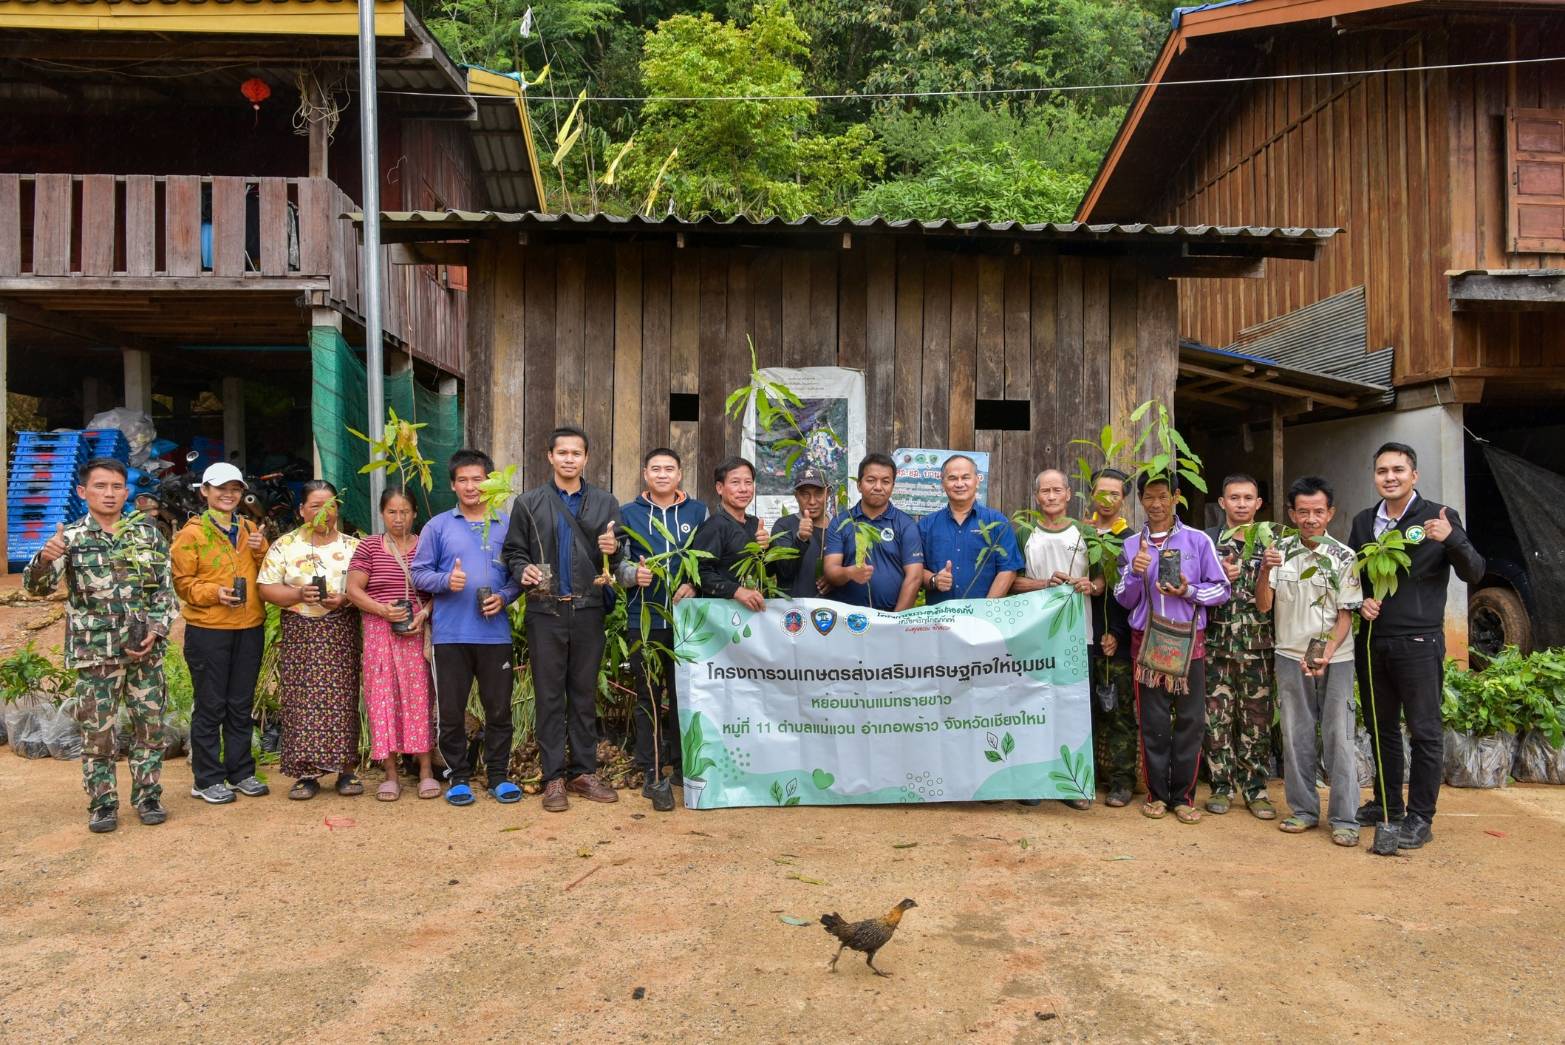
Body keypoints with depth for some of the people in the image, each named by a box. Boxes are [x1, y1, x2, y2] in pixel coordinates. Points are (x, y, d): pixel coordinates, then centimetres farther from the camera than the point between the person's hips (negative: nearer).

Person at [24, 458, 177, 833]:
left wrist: (156, 631, -6)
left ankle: (148, 795, 19)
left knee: (150, 725, 7)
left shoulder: (148, 534, 6)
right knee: (97, 730, 4)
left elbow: (165, 590, 7)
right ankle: (102, 803, 16)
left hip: (146, 648, 2)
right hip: (95, 651, -2)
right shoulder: (70, 537, 0)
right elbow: (37, 586, -9)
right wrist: (44, 558, -31)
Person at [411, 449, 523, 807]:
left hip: (495, 633, 1)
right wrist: (445, 580, -16)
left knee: (499, 708, 7)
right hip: (450, 634, 0)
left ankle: (498, 775, 20)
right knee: (450, 710, 7)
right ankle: (458, 777, 20)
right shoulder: (438, 526, 4)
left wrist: (504, 597, -9)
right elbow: (419, 573, 3)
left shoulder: (506, 525, 7)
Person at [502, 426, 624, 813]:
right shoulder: (529, 503, 7)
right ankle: (554, 778, 11)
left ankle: (583, 772, 18)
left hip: (589, 610, 1)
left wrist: (612, 550, -11)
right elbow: (513, 552, 7)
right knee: (550, 695, 3)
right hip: (546, 611, -1)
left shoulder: (605, 502, 10)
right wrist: (524, 571, -14)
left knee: (585, 694, 8)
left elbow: (619, 558, 11)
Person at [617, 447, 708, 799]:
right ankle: (650, 770, 13)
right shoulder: (628, 514, 9)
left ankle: (684, 765, 20)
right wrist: (634, 574, -15)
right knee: (648, 696, 4)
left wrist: (693, 585, -10)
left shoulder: (698, 512, 9)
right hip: (644, 620, 0)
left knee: (685, 692, 6)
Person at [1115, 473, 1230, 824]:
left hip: (1188, 640, -1)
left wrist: (1189, 591, -15)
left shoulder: (1198, 541, 2)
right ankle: (1157, 793, 15)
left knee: (1190, 721, 2)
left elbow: (1221, 589, 2)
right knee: (1153, 722, 4)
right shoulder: (1131, 545, 7)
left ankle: (1183, 795, 14)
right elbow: (1124, 600, 6)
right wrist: (1134, 573, -13)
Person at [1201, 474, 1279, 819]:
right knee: (1217, 717, 2)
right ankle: (1222, 785, 14)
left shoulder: (1271, 541, 8)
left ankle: (1255, 787, 15)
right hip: (1216, 643, -1)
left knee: (1257, 719, 4)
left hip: (1258, 645, 1)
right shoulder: (1208, 540, 6)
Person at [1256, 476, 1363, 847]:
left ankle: (1344, 819, 9)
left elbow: (1346, 615, -4)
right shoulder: (1281, 551, 1)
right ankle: (1303, 810, 20)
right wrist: (1265, 570, -19)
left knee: (1338, 737, 0)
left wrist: (1326, 655, -18)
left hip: (1335, 658, -2)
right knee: (1296, 736, 9)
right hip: (1291, 655, 2)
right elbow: (1263, 606, -1)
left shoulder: (1344, 557, -4)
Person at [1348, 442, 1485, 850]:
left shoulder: (1439, 518, -4)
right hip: (1372, 642, 5)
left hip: (1418, 644, -5)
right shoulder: (1364, 521, 9)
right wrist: (1360, 602, -3)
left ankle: (1420, 819, 10)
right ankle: (1387, 804, 28)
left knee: (1425, 732, 1)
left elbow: (1474, 573, -7)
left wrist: (1452, 540, -25)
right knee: (1382, 727, 15)